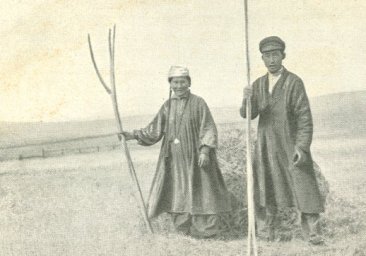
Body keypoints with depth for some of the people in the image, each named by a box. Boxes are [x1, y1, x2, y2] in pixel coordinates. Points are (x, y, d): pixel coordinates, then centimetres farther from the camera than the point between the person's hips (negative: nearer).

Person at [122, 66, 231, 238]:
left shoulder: (198, 103, -4)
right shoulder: (167, 106, 7)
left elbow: (209, 129, -7)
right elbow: (154, 131, 7)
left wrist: (205, 151, -18)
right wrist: (133, 135, -4)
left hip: (195, 158, -4)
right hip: (174, 158, 4)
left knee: (199, 191, 1)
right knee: (177, 192, 8)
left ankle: (205, 229, 12)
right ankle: (184, 227, 21)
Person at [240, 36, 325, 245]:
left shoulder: (294, 82, -8)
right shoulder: (259, 84, 9)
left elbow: (305, 118, -11)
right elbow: (248, 114, 0)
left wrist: (302, 147, -18)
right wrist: (247, 100, -22)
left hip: (291, 145, -5)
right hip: (266, 147, 5)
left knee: (304, 187, -3)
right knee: (265, 189, 7)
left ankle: (312, 233, 4)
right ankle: (266, 233, 16)